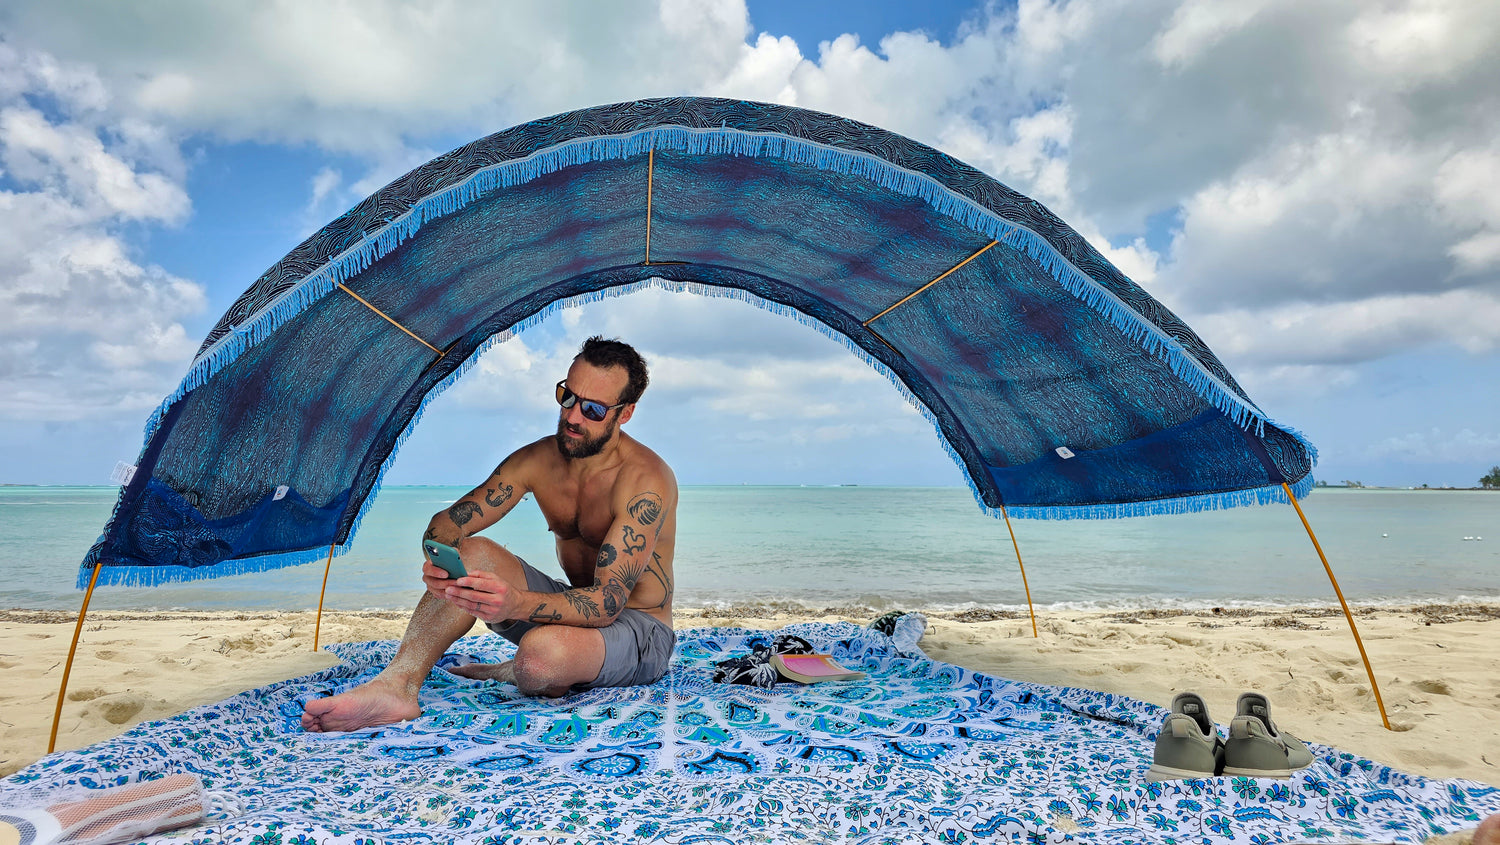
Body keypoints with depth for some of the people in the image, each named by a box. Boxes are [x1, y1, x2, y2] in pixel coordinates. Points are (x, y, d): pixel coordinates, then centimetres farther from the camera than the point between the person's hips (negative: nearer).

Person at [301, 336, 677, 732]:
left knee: (542, 653, -38)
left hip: (639, 631, -5)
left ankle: (502, 673, -2)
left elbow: (608, 600, -31)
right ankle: (395, 685, -24)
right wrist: (438, 561, -26)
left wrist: (517, 604, -47)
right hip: (576, 607, 6)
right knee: (474, 553, -17)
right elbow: (447, 522, -2)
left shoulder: (645, 481, -25)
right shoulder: (536, 460, -3)